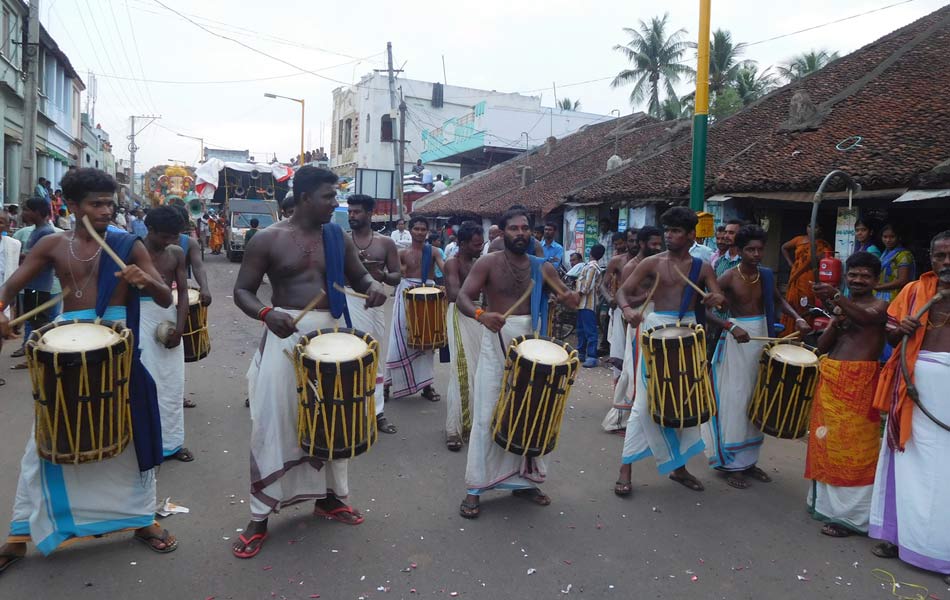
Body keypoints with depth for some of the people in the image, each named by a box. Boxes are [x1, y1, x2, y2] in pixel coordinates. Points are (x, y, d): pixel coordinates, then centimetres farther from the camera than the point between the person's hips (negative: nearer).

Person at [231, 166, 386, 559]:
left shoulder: (337, 237, 6)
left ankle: (327, 497, 33)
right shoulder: (268, 239, -6)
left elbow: (358, 276, 13)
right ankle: (259, 518, 11)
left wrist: (373, 287, -12)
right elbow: (242, 291, -5)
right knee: (272, 424, -2)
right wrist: (267, 313, -27)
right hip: (285, 336, -4)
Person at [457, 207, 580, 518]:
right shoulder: (488, 263, -5)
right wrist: (481, 314, -34)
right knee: (487, 413, -5)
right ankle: (475, 488, 4)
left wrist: (570, 297, -22)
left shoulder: (542, 267, 6)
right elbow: (462, 298, -13)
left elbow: (566, 298, 2)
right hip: (497, 340, -4)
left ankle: (523, 480, 27)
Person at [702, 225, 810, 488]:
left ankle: (749, 459, 25)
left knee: (756, 400, 12)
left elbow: (780, 301, 18)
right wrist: (731, 326, -31)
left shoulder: (766, 275, 3)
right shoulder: (729, 277, -14)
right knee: (735, 401, -3)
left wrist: (798, 319, 0)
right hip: (737, 340, -6)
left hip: (762, 338, 6)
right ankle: (731, 463, 8)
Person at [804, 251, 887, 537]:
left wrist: (836, 297, -41)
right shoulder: (842, 307, 18)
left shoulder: (879, 306, -1)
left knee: (853, 444, -6)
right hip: (829, 380, 7)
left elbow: (866, 318, -26)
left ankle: (849, 514, 1)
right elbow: (822, 346, 12)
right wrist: (835, 324, -7)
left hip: (859, 382, -7)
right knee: (827, 441, 11)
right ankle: (827, 502, 24)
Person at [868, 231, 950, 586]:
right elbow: (891, 335, 13)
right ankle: (899, 533, 22)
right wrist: (901, 329, -8)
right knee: (909, 459, 10)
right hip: (916, 382, 2)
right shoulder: (914, 290, 9)